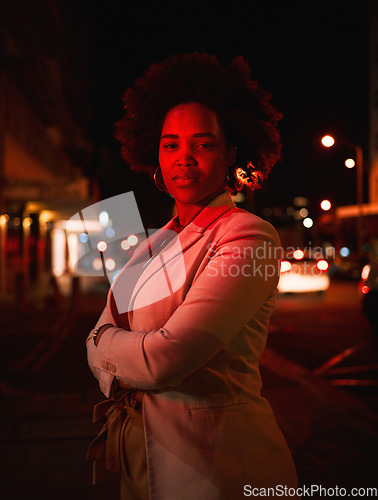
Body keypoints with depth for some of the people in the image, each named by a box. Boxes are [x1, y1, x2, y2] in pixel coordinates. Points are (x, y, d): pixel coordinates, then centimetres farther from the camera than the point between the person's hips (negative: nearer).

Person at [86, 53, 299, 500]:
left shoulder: (250, 237, -19)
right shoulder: (155, 246, 7)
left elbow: (163, 360, -27)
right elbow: (98, 344, 7)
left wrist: (109, 339, -7)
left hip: (211, 464, -7)